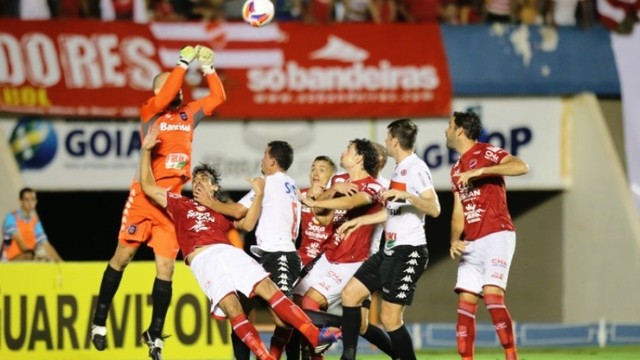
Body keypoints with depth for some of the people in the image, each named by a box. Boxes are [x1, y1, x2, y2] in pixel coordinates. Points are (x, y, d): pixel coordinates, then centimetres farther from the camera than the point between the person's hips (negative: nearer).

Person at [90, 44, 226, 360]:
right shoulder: (150, 112, -3)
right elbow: (166, 96, -22)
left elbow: (218, 98, 11)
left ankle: (154, 334, 8)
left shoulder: (188, 113, 12)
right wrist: (184, 63, -21)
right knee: (122, 257, 4)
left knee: (165, 268, -1)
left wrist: (208, 68, 2)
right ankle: (100, 321, 17)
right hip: (144, 196, -4)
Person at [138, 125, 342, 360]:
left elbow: (248, 224, 12)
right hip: (203, 260, -2)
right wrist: (146, 150, 17)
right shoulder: (181, 205, 26)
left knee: (268, 288, -15)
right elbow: (148, 187, 22)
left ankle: (314, 334, -22)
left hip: (230, 253, 2)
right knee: (232, 307, -23)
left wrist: (258, 195, 4)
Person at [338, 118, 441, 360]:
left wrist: (405, 195, -36)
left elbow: (434, 209, -24)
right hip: (390, 250, 10)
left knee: (390, 317, -10)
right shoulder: (400, 169, 16)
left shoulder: (415, 168, -13)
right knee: (351, 294, 9)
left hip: (408, 252, -10)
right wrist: (359, 221, 34)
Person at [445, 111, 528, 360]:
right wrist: (455, 240, -2)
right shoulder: (456, 169, 20)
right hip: (471, 244, 8)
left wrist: (480, 171, -26)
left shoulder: (487, 153, -4)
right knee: (465, 302, 1)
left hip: (496, 235, -8)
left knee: (492, 295, -20)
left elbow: (521, 167, -21)